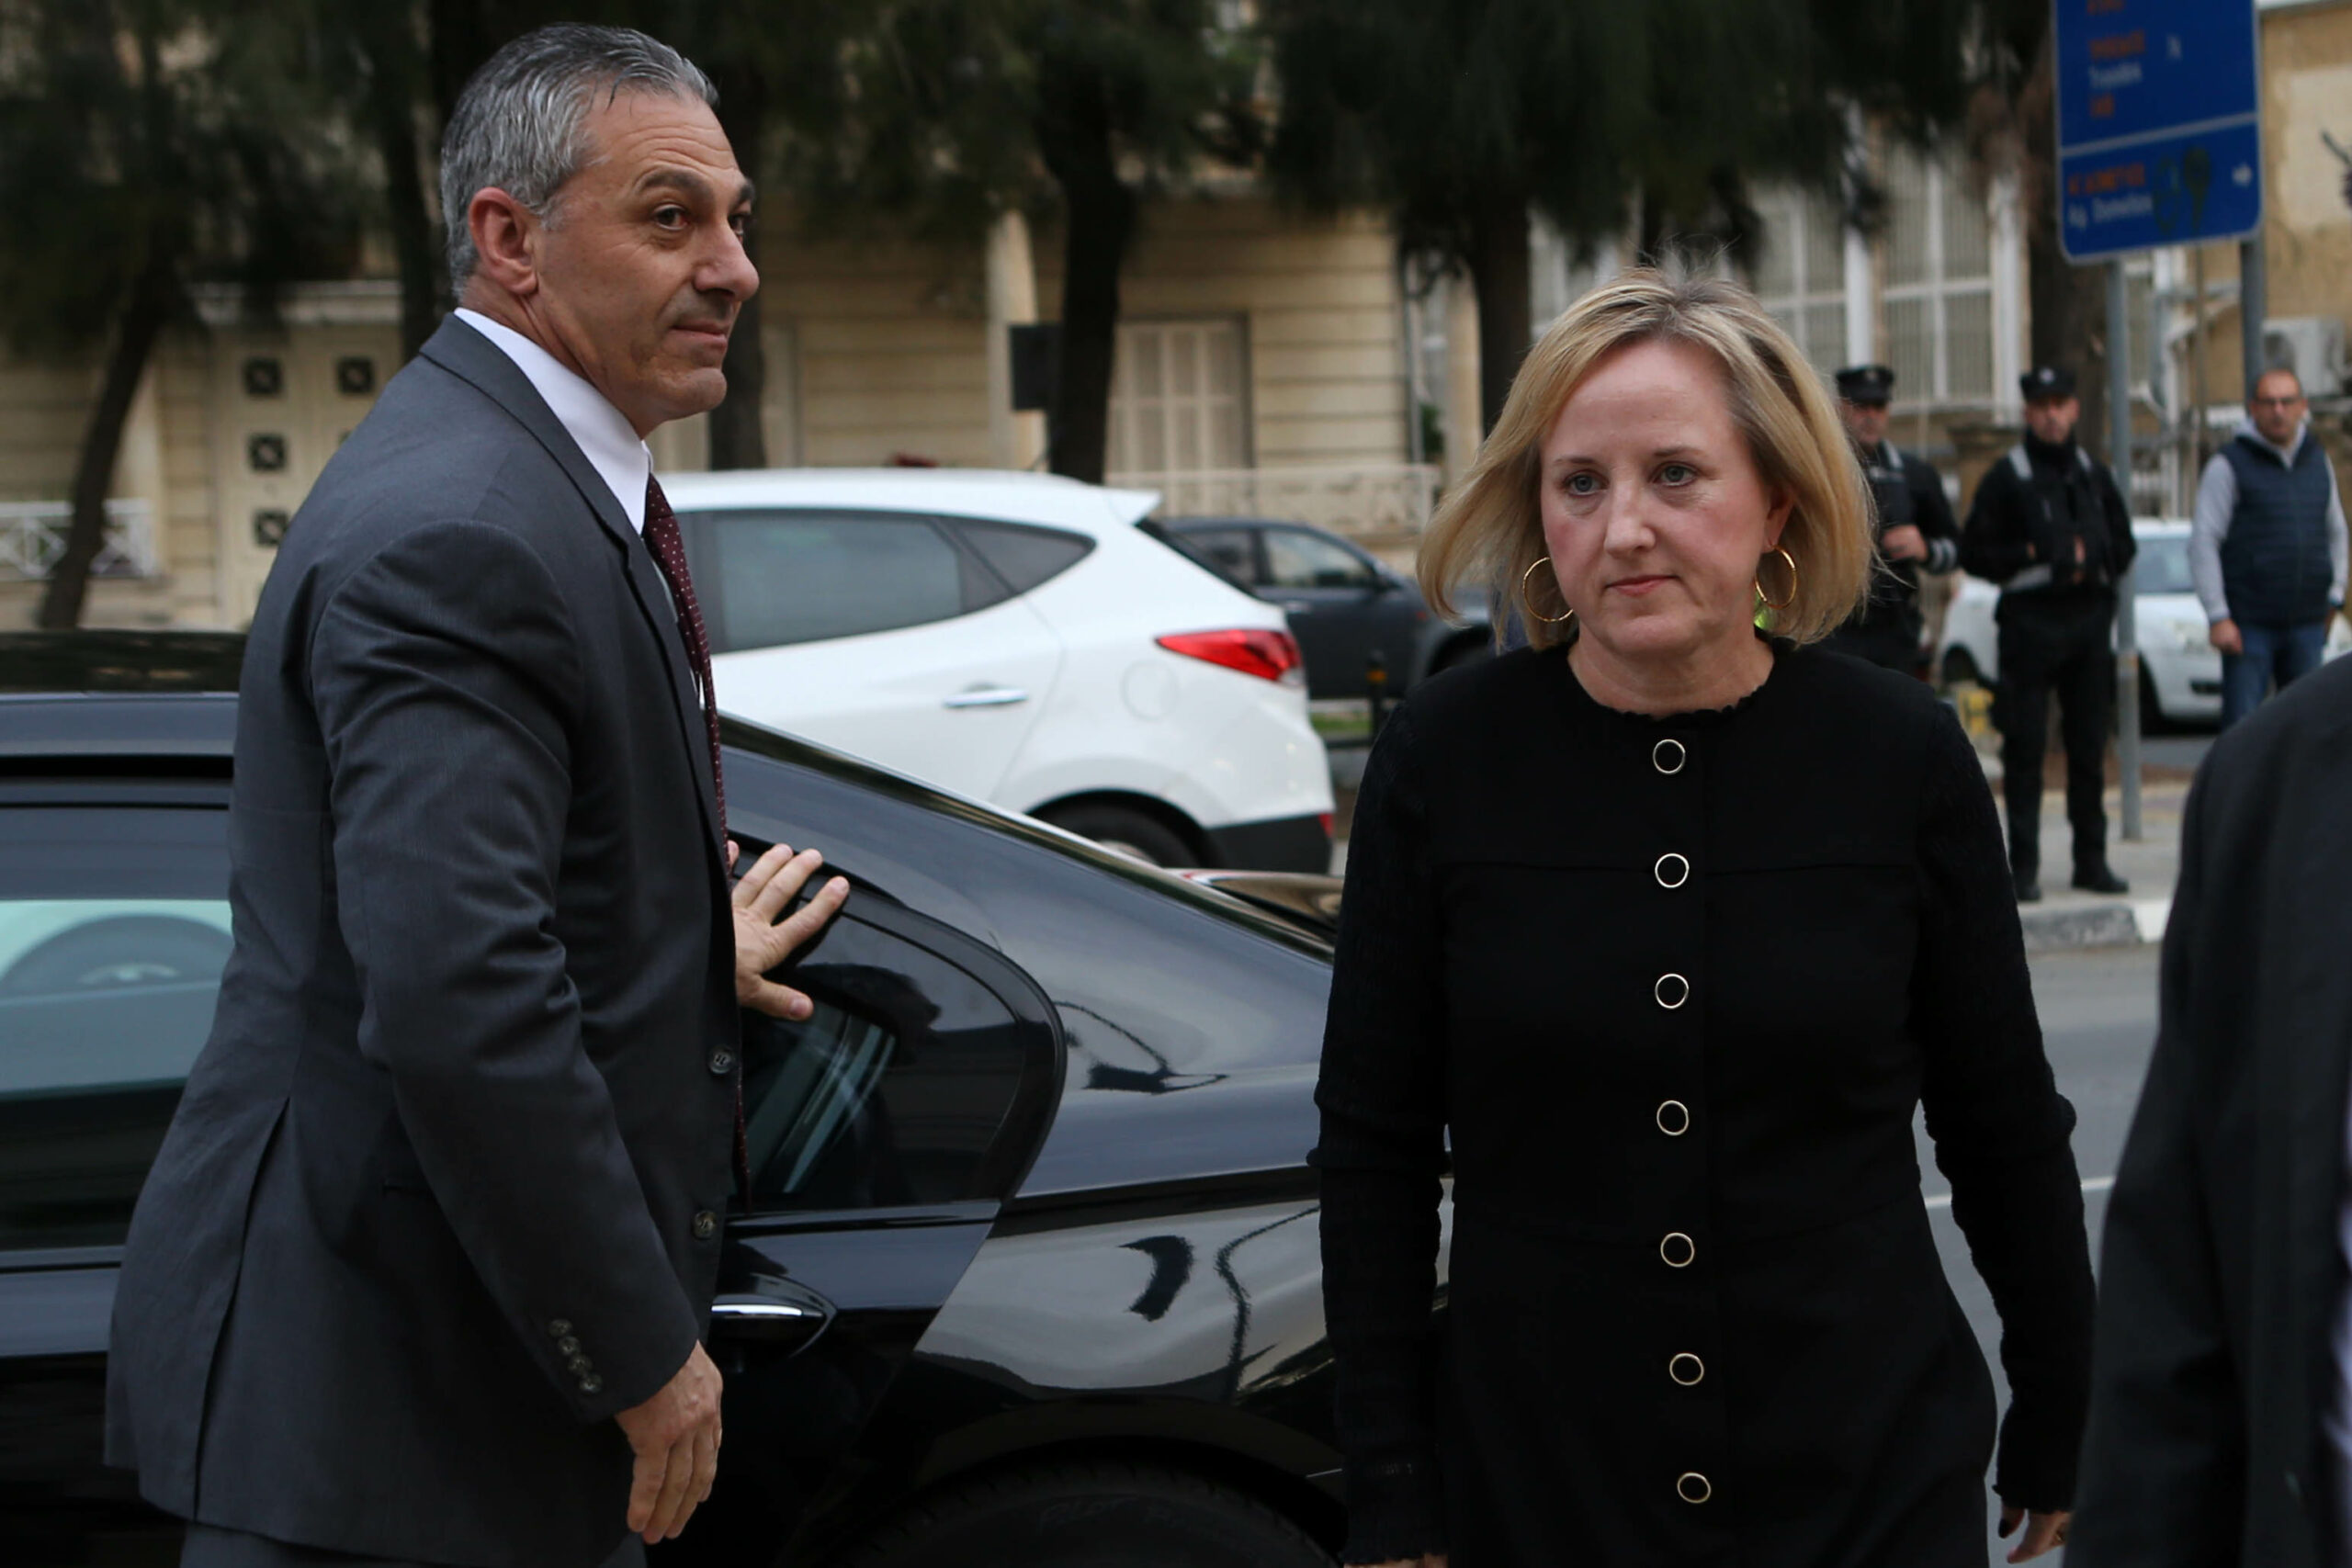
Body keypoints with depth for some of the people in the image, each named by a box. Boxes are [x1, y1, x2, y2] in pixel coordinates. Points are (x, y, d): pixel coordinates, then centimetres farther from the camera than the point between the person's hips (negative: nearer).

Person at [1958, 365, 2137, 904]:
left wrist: (2093, 562, 0)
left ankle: (2091, 860, 15)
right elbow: (1974, 553, -3)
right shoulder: (2006, 477, 0)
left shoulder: (2094, 474, 14)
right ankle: (2023, 866, -1)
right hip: (2030, 621, -4)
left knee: (2090, 747, 8)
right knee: (2025, 747, -5)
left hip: (2091, 621, 4)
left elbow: (2123, 543, 20)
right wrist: (2034, 555, -13)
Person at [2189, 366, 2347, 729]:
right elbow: (2203, 544, -8)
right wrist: (2218, 617, -13)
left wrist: (2334, 594, 14)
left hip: (2308, 623, 5)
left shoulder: (2317, 462, 12)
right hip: (2250, 623, -5)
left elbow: (2335, 532, 23)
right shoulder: (2229, 465, -5)